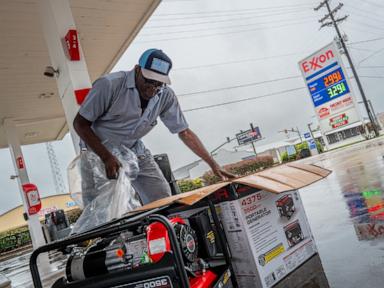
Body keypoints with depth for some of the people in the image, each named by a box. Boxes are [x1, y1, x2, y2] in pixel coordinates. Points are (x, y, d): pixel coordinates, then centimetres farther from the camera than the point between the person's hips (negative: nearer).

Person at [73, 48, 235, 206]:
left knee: (163, 200, -7)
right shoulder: (109, 85, -23)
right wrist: (106, 158, -26)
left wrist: (213, 164, -11)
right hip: (98, 152, -3)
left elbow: (184, 132, -4)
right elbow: (80, 124, -16)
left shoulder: (166, 96, -12)